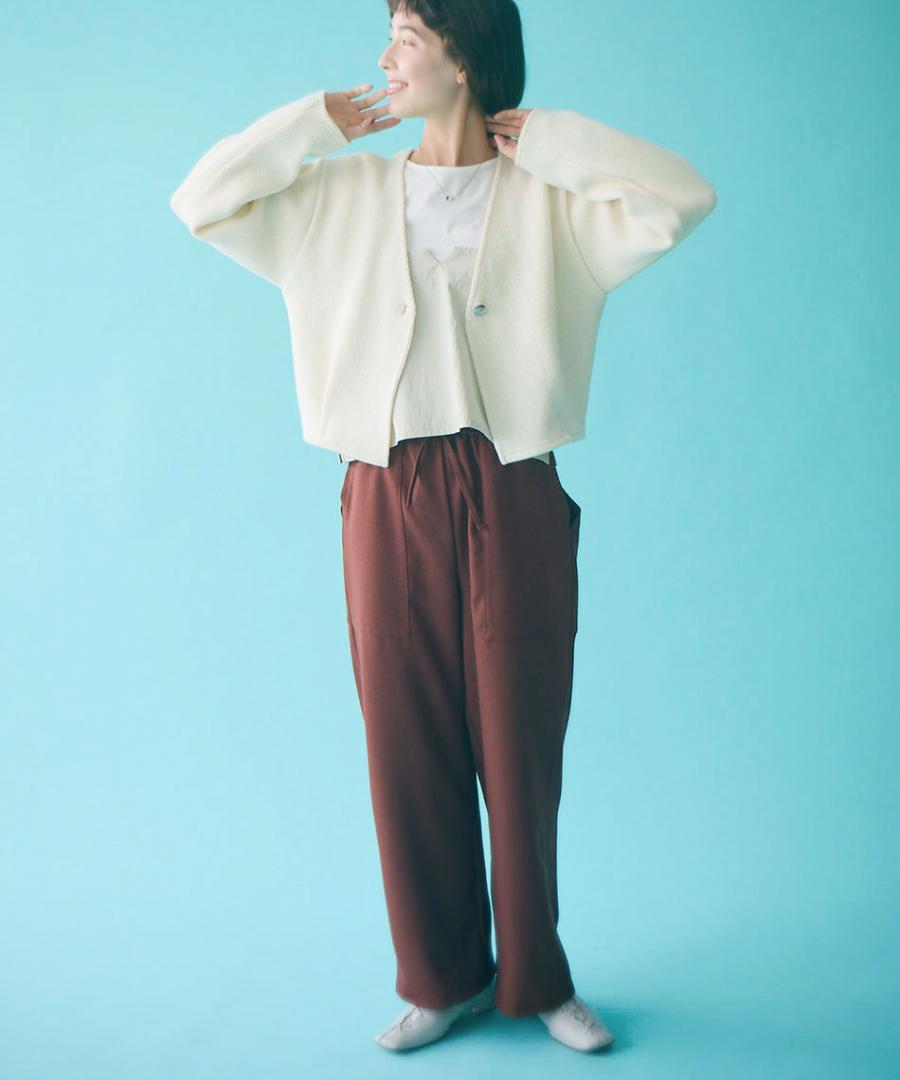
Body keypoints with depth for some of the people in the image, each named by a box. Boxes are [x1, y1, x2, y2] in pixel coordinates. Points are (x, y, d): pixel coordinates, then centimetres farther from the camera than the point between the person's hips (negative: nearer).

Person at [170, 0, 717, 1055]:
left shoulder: (550, 200, 7)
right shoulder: (343, 196, 14)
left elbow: (683, 197, -5)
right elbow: (201, 201, 12)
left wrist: (545, 135, 1)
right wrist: (317, 119, 9)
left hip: (512, 499, -2)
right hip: (389, 498, 2)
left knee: (521, 748, 4)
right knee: (408, 746, 5)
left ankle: (537, 978, 23)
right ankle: (441, 979, 23)